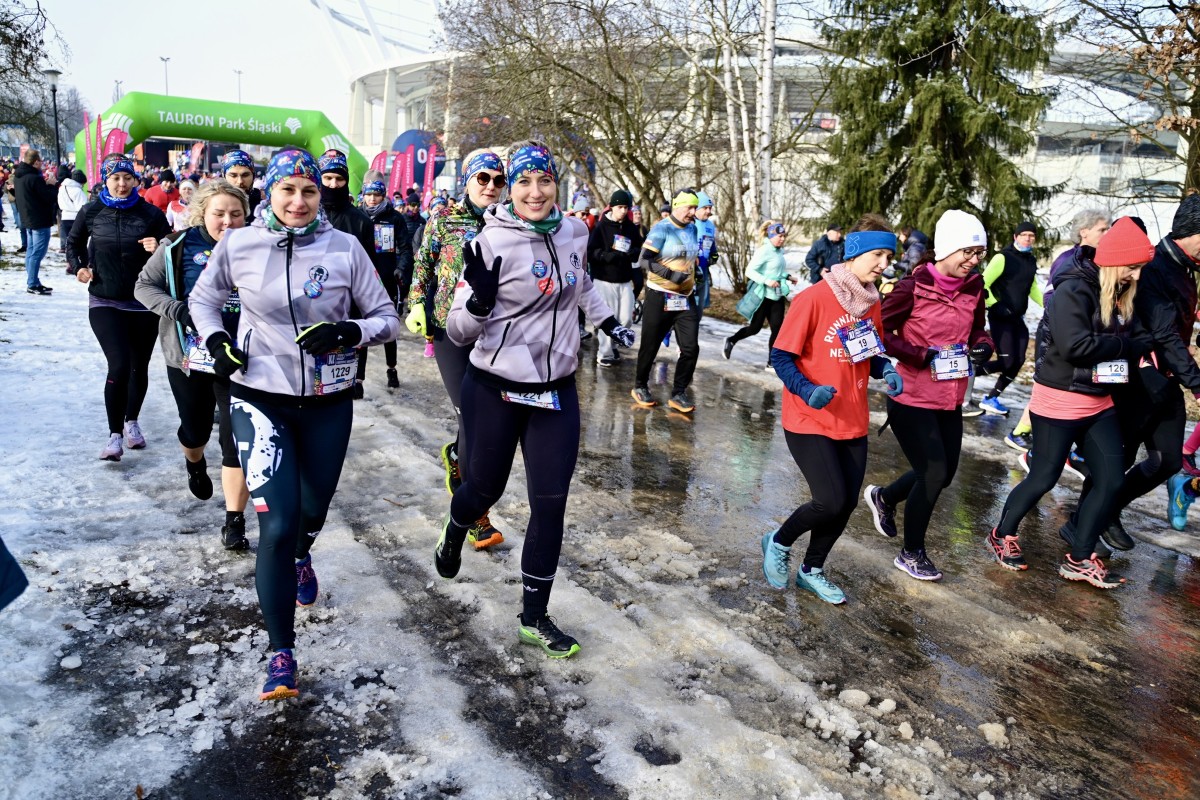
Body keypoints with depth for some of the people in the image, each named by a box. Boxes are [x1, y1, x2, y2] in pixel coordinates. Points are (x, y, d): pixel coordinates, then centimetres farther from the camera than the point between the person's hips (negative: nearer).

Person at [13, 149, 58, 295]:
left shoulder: (18, 177, 9)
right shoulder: (35, 178, -20)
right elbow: (50, 197, -18)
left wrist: (46, 184, 5)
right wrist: (51, 184, -2)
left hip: (28, 220, 10)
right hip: (40, 221, -10)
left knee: (31, 251, 14)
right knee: (37, 253, -6)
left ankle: (32, 283, 20)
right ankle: (33, 284, -5)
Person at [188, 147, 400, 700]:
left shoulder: (345, 248, -7)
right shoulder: (237, 245, -4)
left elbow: (388, 318, -2)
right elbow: (202, 298, 15)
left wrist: (349, 332, -21)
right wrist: (216, 341, -4)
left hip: (328, 404, 1)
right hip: (261, 401, -1)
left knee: (313, 509, 19)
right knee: (276, 525, -10)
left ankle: (302, 557, 59)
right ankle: (282, 653, 4)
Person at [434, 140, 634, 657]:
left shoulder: (575, 232, 2)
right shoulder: (492, 242, -13)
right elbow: (459, 333, -13)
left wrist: (607, 322, 27)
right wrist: (479, 298, -31)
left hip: (556, 392, 4)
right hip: (494, 390, -3)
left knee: (551, 502, 1)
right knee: (484, 487, 13)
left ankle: (534, 616, 16)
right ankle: (452, 538, 51)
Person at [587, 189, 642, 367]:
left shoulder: (632, 228, 7)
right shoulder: (601, 227, -5)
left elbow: (640, 250, 11)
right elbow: (590, 252, -8)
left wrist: (632, 253, -11)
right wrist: (608, 256, -22)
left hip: (625, 280, 4)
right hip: (604, 280, -4)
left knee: (626, 319, 4)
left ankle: (612, 343, 29)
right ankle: (605, 354, 11)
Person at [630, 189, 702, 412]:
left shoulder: (692, 228, 8)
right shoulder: (661, 228, -11)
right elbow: (646, 259, -18)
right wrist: (671, 275, -27)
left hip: (686, 298, 6)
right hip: (660, 297, -5)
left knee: (691, 348, -2)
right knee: (650, 346, 6)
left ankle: (678, 394, 9)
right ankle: (640, 386, 26)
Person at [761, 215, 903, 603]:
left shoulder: (872, 303, 5)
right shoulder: (813, 299, -16)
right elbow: (781, 357, -13)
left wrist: (887, 370, -6)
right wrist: (808, 391, -29)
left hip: (852, 424, 7)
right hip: (809, 421, -7)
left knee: (846, 504, 9)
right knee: (831, 502, -13)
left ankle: (812, 570, 32)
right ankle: (779, 542, 17)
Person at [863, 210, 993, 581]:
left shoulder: (974, 287, 3)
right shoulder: (914, 286, -16)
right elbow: (879, 332, -14)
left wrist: (983, 345, -5)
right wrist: (923, 355, -21)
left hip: (950, 399, 7)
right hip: (912, 398, -7)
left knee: (944, 473, 15)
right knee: (933, 473, -3)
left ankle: (884, 497, 43)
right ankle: (912, 554, 18)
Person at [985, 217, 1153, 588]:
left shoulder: (1121, 295, 8)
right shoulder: (1073, 290, -17)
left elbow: (1134, 337, 10)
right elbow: (1075, 346, -27)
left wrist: (1141, 348, -12)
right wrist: (1127, 345, -17)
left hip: (1099, 402, 8)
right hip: (1060, 401, -8)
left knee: (1111, 479, 6)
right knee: (1044, 478, 3)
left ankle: (1080, 559, 18)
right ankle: (1002, 535, 26)